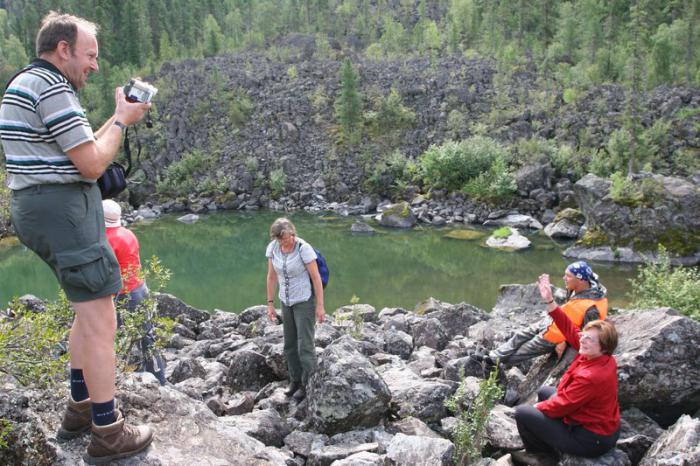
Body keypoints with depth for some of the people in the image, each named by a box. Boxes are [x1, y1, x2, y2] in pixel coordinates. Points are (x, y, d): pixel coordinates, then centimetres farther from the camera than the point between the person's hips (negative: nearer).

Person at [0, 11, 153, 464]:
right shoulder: (52, 88, -14)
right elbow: (92, 165, -16)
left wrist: (118, 119, 14)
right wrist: (121, 121, -2)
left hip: (38, 209, 11)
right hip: (63, 209, -11)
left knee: (91, 309, 20)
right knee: (101, 321, -6)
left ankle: (80, 408, 29)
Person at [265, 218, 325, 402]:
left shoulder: (304, 248, -23)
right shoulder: (272, 248, -7)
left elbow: (316, 277, -17)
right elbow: (271, 276, 2)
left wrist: (320, 306, -16)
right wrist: (270, 304, 3)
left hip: (305, 300, -6)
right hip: (287, 300, 6)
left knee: (305, 344, -3)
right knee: (290, 344, 13)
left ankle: (308, 385, 11)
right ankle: (295, 380, 29)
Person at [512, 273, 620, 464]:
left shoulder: (590, 377, -33)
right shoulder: (602, 357, -9)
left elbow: (561, 406, -23)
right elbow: (570, 329, -4)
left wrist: (538, 407, -2)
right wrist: (550, 301, -9)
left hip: (590, 440, -9)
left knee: (522, 413, -4)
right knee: (544, 392, 24)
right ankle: (542, 448, 31)